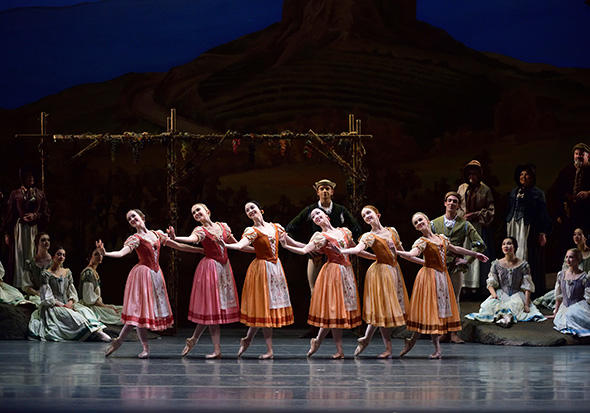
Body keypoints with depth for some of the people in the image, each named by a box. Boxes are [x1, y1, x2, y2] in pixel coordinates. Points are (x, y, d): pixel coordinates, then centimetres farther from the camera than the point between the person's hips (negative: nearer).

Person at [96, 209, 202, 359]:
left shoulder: (157, 234, 12)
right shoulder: (135, 238, -4)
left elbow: (179, 246, 16)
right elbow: (121, 253, -20)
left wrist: (203, 250, 17)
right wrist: (105, 254, -40)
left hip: (156, 274, 5)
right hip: (142, 273, -5)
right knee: (139, 310, -8)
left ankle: (119, 340, 9)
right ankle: (145, 348, -1)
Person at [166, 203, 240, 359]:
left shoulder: (223, 226, 12)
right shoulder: (200, 230, -4)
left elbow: (237, 245, 24)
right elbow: (192, 239, -27)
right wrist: (175, 238, -48)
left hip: (224, 267, 5)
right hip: (210, 268, -5)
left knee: (212, 308, 4)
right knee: (211, 307, -6)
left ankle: (193, 339, 16)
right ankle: (217, 350, -1)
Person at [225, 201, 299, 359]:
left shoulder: (276, 227, 11)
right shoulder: (252, 231, -5)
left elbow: (292, 243, 21)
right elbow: (241, 245, -23)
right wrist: (224, 245, -41)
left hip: (276, 268, 5)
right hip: (261, 268, -5)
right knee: (264, 307, -4)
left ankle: (247, 339, 17)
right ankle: (269, 350, 1)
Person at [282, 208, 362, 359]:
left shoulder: (344, 232, 11)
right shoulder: (321, 236, -5)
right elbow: (303, 250, -14)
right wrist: (285, 246, -23)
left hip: (347, 272, 5)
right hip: (333, 272, -5)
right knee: (333, 308, -5)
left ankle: (317, 340, 13)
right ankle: (339, 350, -1)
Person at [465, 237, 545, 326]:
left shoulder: (523, 265, 1)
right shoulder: (496, 264, 7)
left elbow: (527, 287, -3)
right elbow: (491, 283, 5)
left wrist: (526, 304, -14)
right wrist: (494, 294, -17)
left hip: (517, 295, -2)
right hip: (501, 295, 2)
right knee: (489, 304, -31)